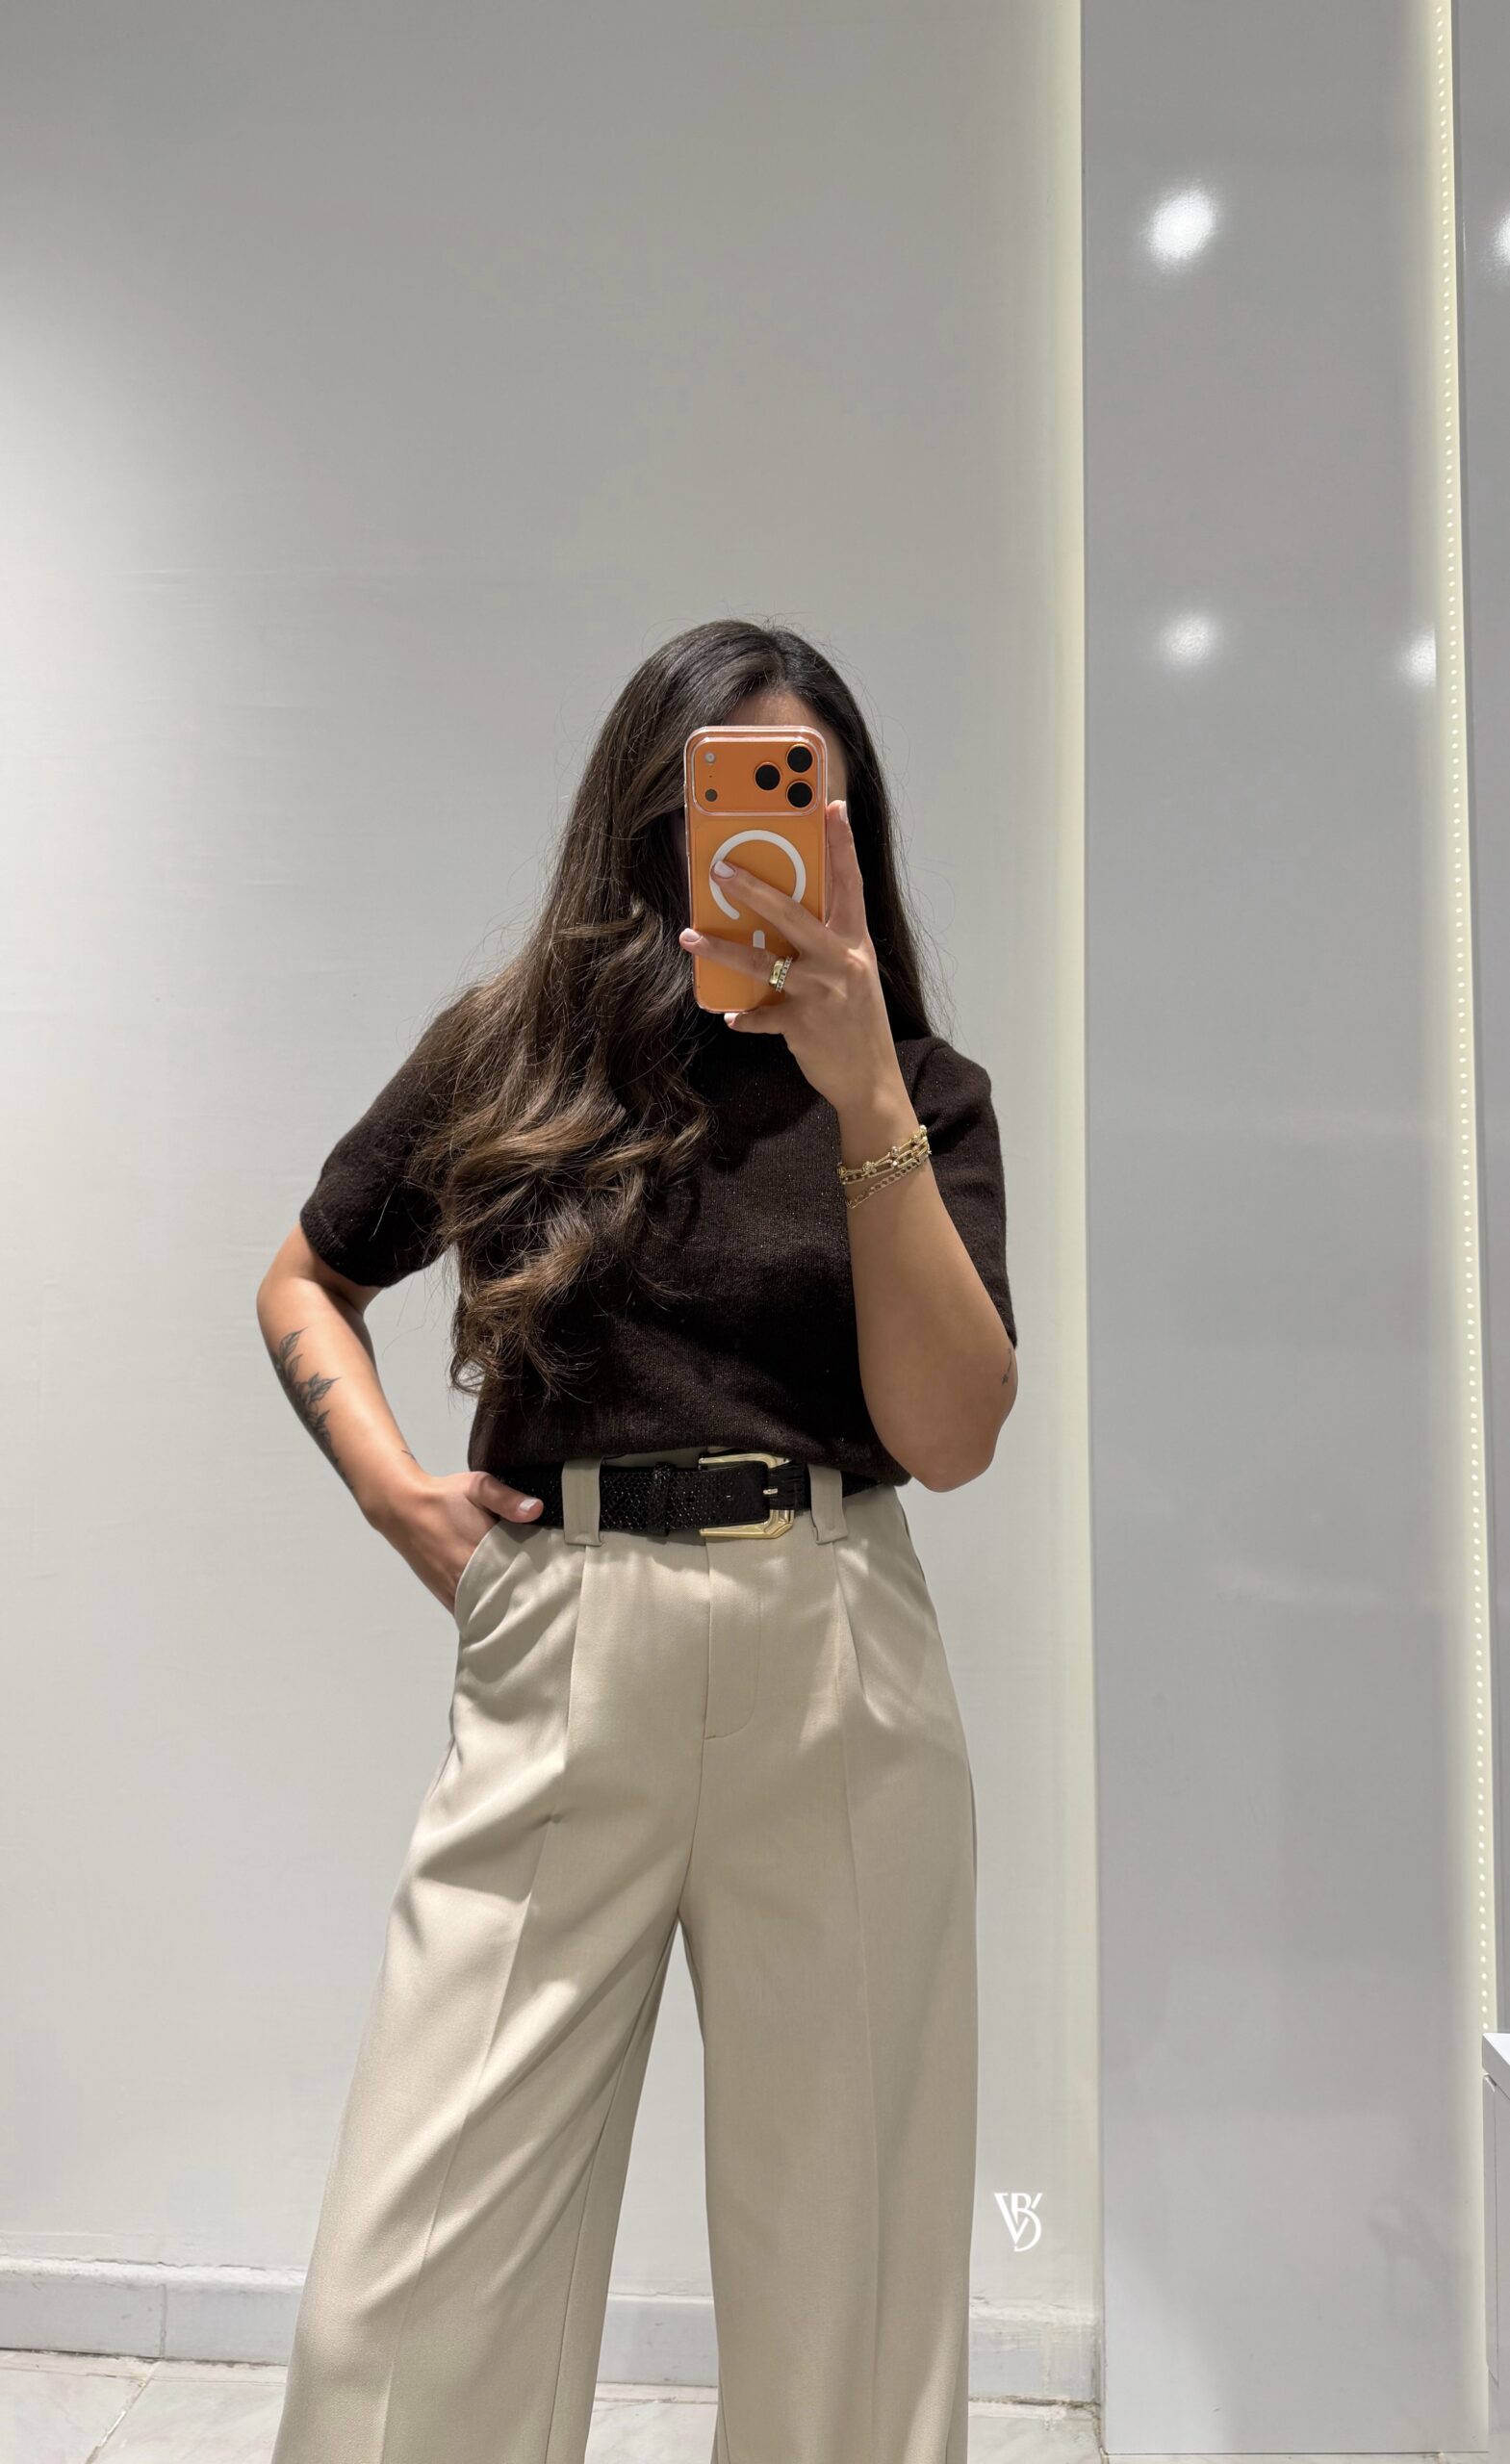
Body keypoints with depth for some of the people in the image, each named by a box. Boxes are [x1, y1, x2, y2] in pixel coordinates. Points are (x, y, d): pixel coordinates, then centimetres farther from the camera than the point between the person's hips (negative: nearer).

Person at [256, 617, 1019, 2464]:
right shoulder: (505, 1054, 7)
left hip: (835, 1684, 0)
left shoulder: (916, 1089, 5)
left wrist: (866, 1102, -15)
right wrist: (392, 1490, 3)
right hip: (554, 1679, 0)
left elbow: (950, 1437, -7)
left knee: (844, 2301, 11)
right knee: (399, 2312, 1)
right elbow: (302, 1284, 20)